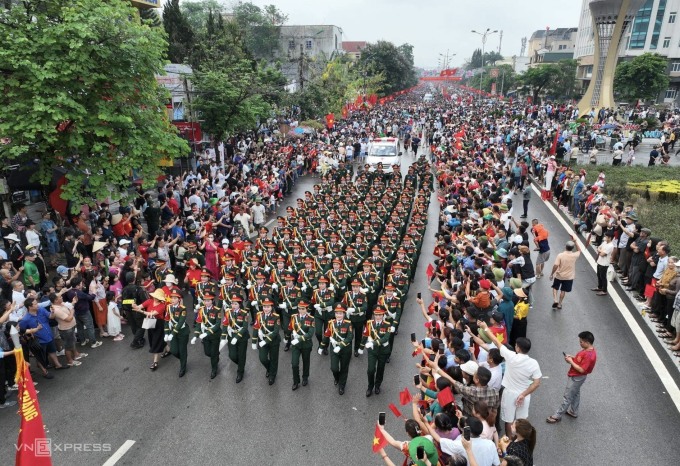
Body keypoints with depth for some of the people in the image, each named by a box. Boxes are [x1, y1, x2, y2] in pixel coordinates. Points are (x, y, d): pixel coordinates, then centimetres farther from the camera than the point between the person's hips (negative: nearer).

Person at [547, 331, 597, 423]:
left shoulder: (589, 355, -32)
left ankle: (557, 416, 13)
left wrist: (571, 362, -21)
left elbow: (581, 370, -29)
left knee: (567, 397, 2)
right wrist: (572, 357, -2)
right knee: (575, 394, 25)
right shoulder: (588, 350, -3)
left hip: (576, 378, -10)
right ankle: (573, 412, 42)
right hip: (576, 377, 10)